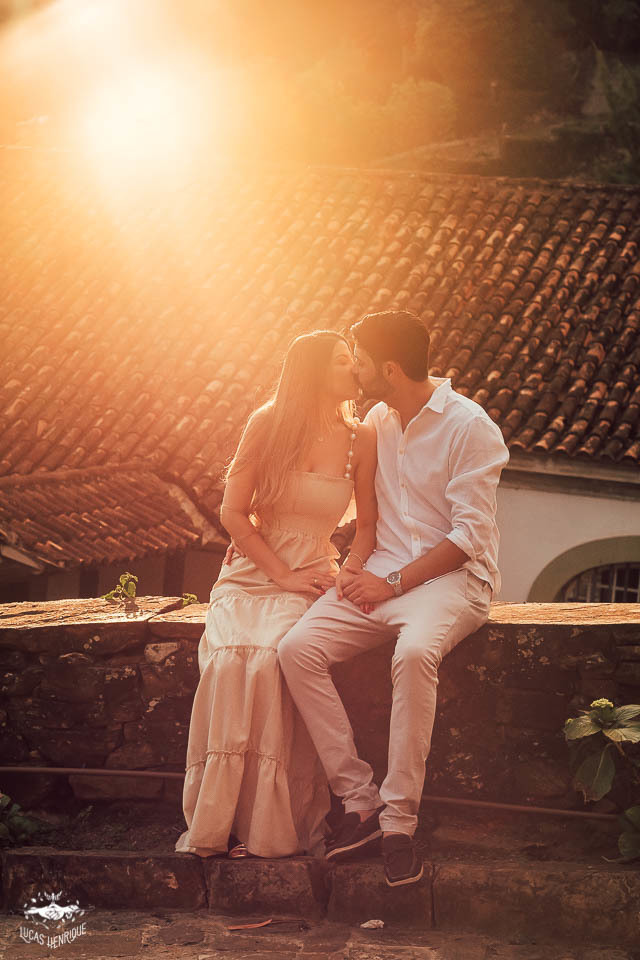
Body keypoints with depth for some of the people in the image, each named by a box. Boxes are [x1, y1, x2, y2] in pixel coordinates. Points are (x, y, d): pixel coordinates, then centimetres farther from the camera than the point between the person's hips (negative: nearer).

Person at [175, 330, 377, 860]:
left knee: (271, 658, -32)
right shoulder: (268, 425, 0)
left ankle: (272, 827, -28)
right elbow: (233, 512, 0)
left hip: (314, 579, 0)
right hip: (250, 573, 0)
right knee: (229, 662, -30)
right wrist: (282, 575, -8)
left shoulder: (362, 439, 5)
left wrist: (349, 574, -8)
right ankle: (216, 823, -25)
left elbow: (369, 524, 11)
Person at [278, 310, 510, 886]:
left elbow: (470, 536, -13)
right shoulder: (376, 422, 14)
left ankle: (399, 818, -30)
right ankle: (360, 800, -17)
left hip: (452, 577, -6)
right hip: (383, 575, 7)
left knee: (415, 652, -39)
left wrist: (394, 582, -18)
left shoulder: (470, 428, -8)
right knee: (298, 649, -20)